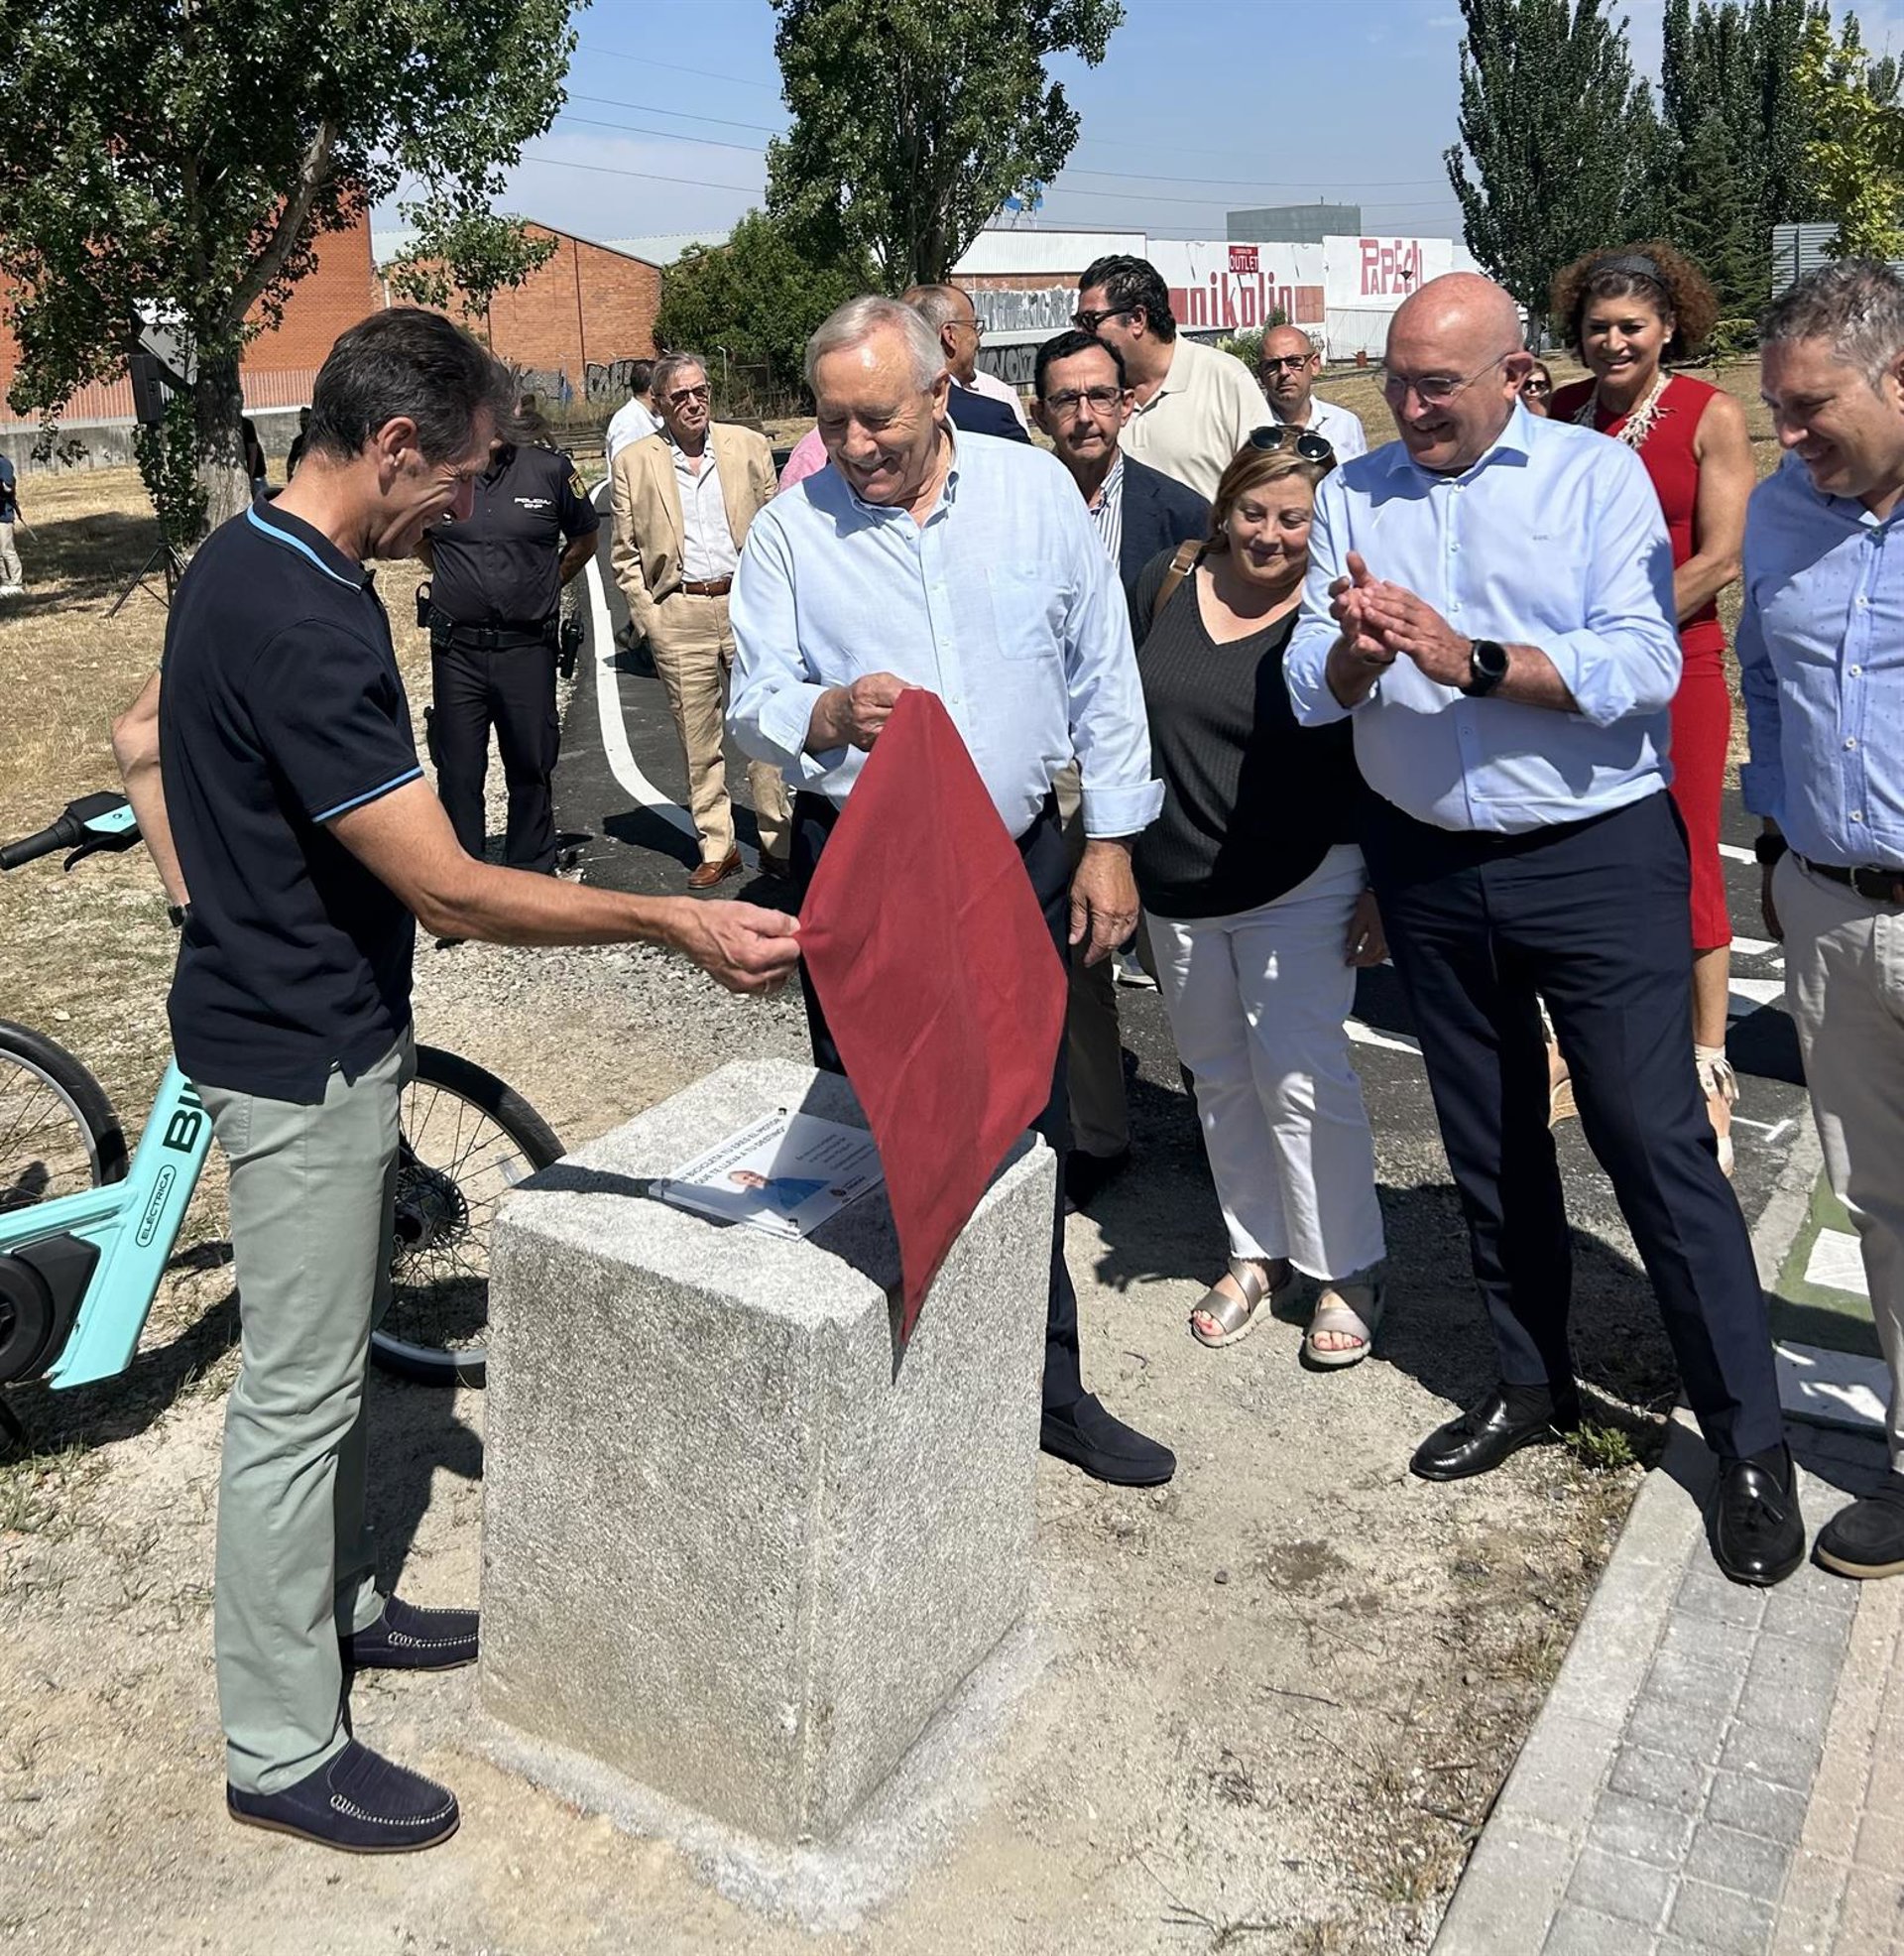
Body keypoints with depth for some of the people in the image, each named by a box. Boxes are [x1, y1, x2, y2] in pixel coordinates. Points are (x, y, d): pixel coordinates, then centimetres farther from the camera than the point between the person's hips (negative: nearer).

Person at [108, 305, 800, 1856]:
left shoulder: (242, 560, 5)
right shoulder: (306, 622, -27)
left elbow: (143, 741, 18)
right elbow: (449, 889, -29)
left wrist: (216, 900, 14)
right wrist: (679, 925, -27)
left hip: (302, 1020, 10)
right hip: (301, 1058, -10)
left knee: (338, 1343, 22)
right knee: (297, 1393, 2)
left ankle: (338, 1605, 41)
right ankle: (281, 1751, 19)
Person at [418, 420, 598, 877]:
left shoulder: (551, 471, 0)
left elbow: (584, 538, 15)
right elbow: (418, 537, 21)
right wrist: (456, 581, 13)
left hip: (528, 646, 0)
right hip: (457, 648, 0)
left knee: (532, 770, 9)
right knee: (458, 774, 4)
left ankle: (532, 875, 22)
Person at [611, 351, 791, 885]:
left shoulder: (749, 446, 8)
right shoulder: (633, 463, 6)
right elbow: (626, 554, 8)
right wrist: (646, 616, -1)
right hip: (678, 616, 0)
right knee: (697, 740, 5)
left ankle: (778, 842, 11)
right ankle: (717, 848, 16)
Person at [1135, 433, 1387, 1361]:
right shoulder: (1166, 584, 2)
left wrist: (1383, 890, -10)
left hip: (1302, 883, -5)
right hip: (1177, 885, 5)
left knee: (1299, 1075, -7)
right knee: (1219, 1074, 13)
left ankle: (1347, 1272, 10)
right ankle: (1256, 1250, 29)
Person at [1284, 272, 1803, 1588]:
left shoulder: (1598, 476, -4)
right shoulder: (1355, 496, 5)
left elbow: (1646, 666, -17)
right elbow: (1312, 690, -3)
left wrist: (1472, 660, -25)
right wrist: (1358, 652, -24)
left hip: (1596, 854, -4)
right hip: (1429, 864, 4)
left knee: (1658, 1142, -3)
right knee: (1489, 1142, 16)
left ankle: (1751, 1440, 13)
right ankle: (1534, 1382, 35)